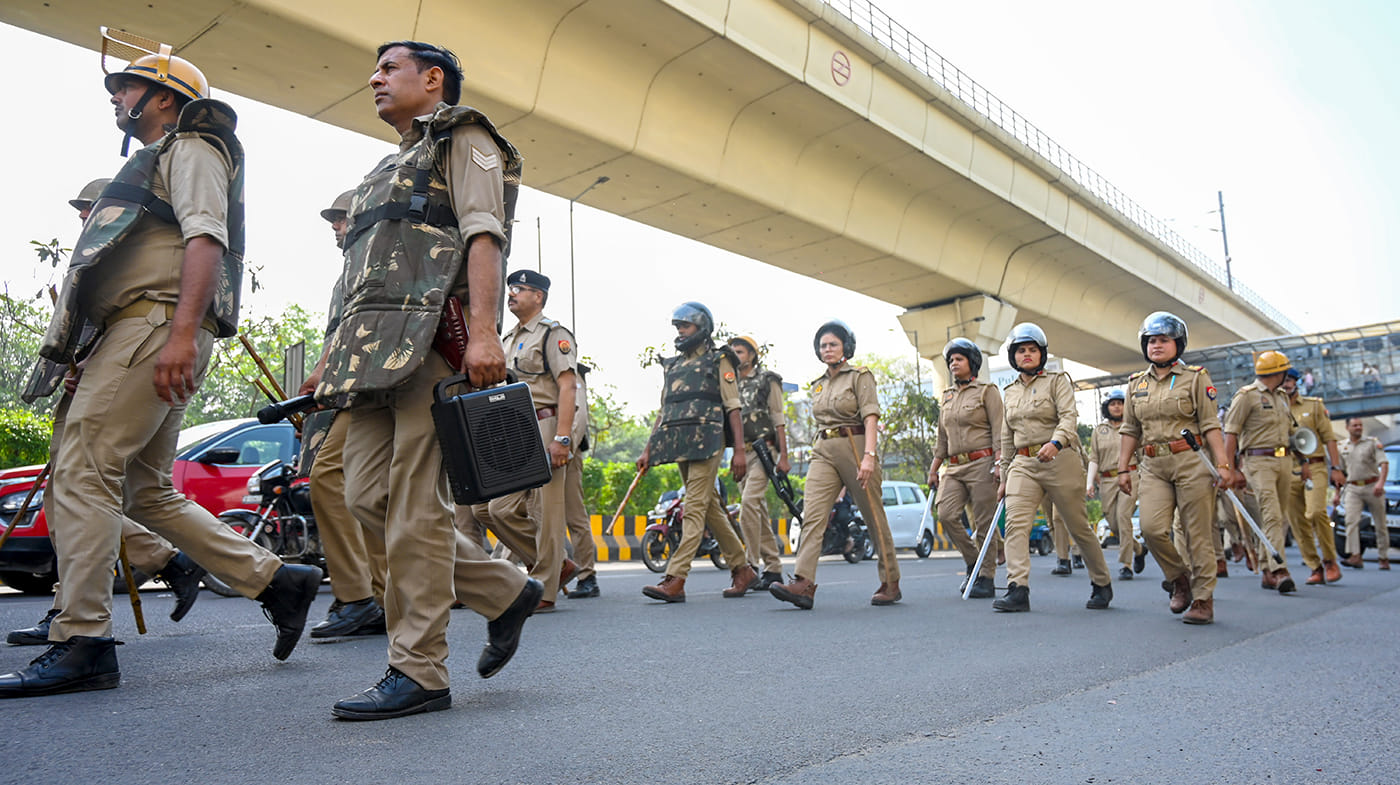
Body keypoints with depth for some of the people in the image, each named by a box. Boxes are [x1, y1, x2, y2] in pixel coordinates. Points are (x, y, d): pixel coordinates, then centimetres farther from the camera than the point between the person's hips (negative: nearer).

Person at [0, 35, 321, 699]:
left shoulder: (191, 148, 3)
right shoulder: (152, 164, 34)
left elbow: (206, 240, -15)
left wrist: (182, 332, -29)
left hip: (156, 325, -10)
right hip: (136, 332, 10)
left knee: (82, 474, -14)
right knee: (146, 491, 8)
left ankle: (81, 644, -12)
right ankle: (277, 581, 8)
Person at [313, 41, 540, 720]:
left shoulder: (463, 138, 10)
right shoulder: (389, 169, 35)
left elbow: (483, 235, -8)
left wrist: (483, 331, -22)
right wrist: (336, 362, 22)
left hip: (431, 337, -9)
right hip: (374, 352, 9)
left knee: (413, 504, -12)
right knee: (367, 497, 1)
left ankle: (418, 671, -6)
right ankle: (504, 591, 11)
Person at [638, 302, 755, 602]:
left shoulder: (718, 361, 4)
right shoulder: (673, 366, 22)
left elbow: (733, 408, -3)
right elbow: (663, 411, 22)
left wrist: (740, 450, -12)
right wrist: (648, 449, 14)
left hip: (706, 442, -7)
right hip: (679, 446, 7)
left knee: (695, 508, -12)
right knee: (710, 507, 10)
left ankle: (675, 580, -17)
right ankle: (741, 569, 20)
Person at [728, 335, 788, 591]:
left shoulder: (767, 380, 1)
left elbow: (779, 420, -3)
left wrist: (783, 456, -10)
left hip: (764, 450, -6)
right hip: (742, 453, 6)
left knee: (749, 503, -20)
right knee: (759, 511, 7)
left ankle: (751, 566, -17)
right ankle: (774, 569, 12)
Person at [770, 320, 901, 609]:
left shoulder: (860, 376, 0)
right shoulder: (818, 384, 18)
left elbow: (870, 418, -11)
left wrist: (869, 455, -22)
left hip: (855, 447, -5)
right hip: (824, 452, 5)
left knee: (874, 517, 3)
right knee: (812, 514, -13)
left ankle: (891, 584, 16)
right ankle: (803, 583, -22)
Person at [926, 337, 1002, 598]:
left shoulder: (987, 391, 1)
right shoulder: (947, 396, 18)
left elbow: (998, 430, -6)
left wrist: (999, 463, -17)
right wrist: (933, 469, 18)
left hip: (982, 463, -5)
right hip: (955, 467, 6)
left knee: (984, 522, -4)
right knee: (946, 514, -11)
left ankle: (987, 578, 6)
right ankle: (972, 563, 9)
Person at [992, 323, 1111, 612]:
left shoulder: (1058, 381, 2)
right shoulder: (1010, 391, 17)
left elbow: (1069, 417, -14)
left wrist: (1055, 442, -34)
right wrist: (1005, 476, 19)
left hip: (1059, 460, -4)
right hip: (1023, 464, 4)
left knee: (1078, 526, 5)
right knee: (1016, 523, -15)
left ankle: (1102, 584, 25)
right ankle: (1018, 590, -20)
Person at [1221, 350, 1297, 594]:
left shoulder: (1281, 397, 20)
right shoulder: (1247, 396, -4)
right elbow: (1231, 433, -8)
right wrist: (1231, 469, -14)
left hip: (1283, 460, 8)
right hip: (1259, 461, -8)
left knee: (1278, 518, 9)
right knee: (1272, 515, -17)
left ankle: (1266, 571, 16)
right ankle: (1279, 570, -22)